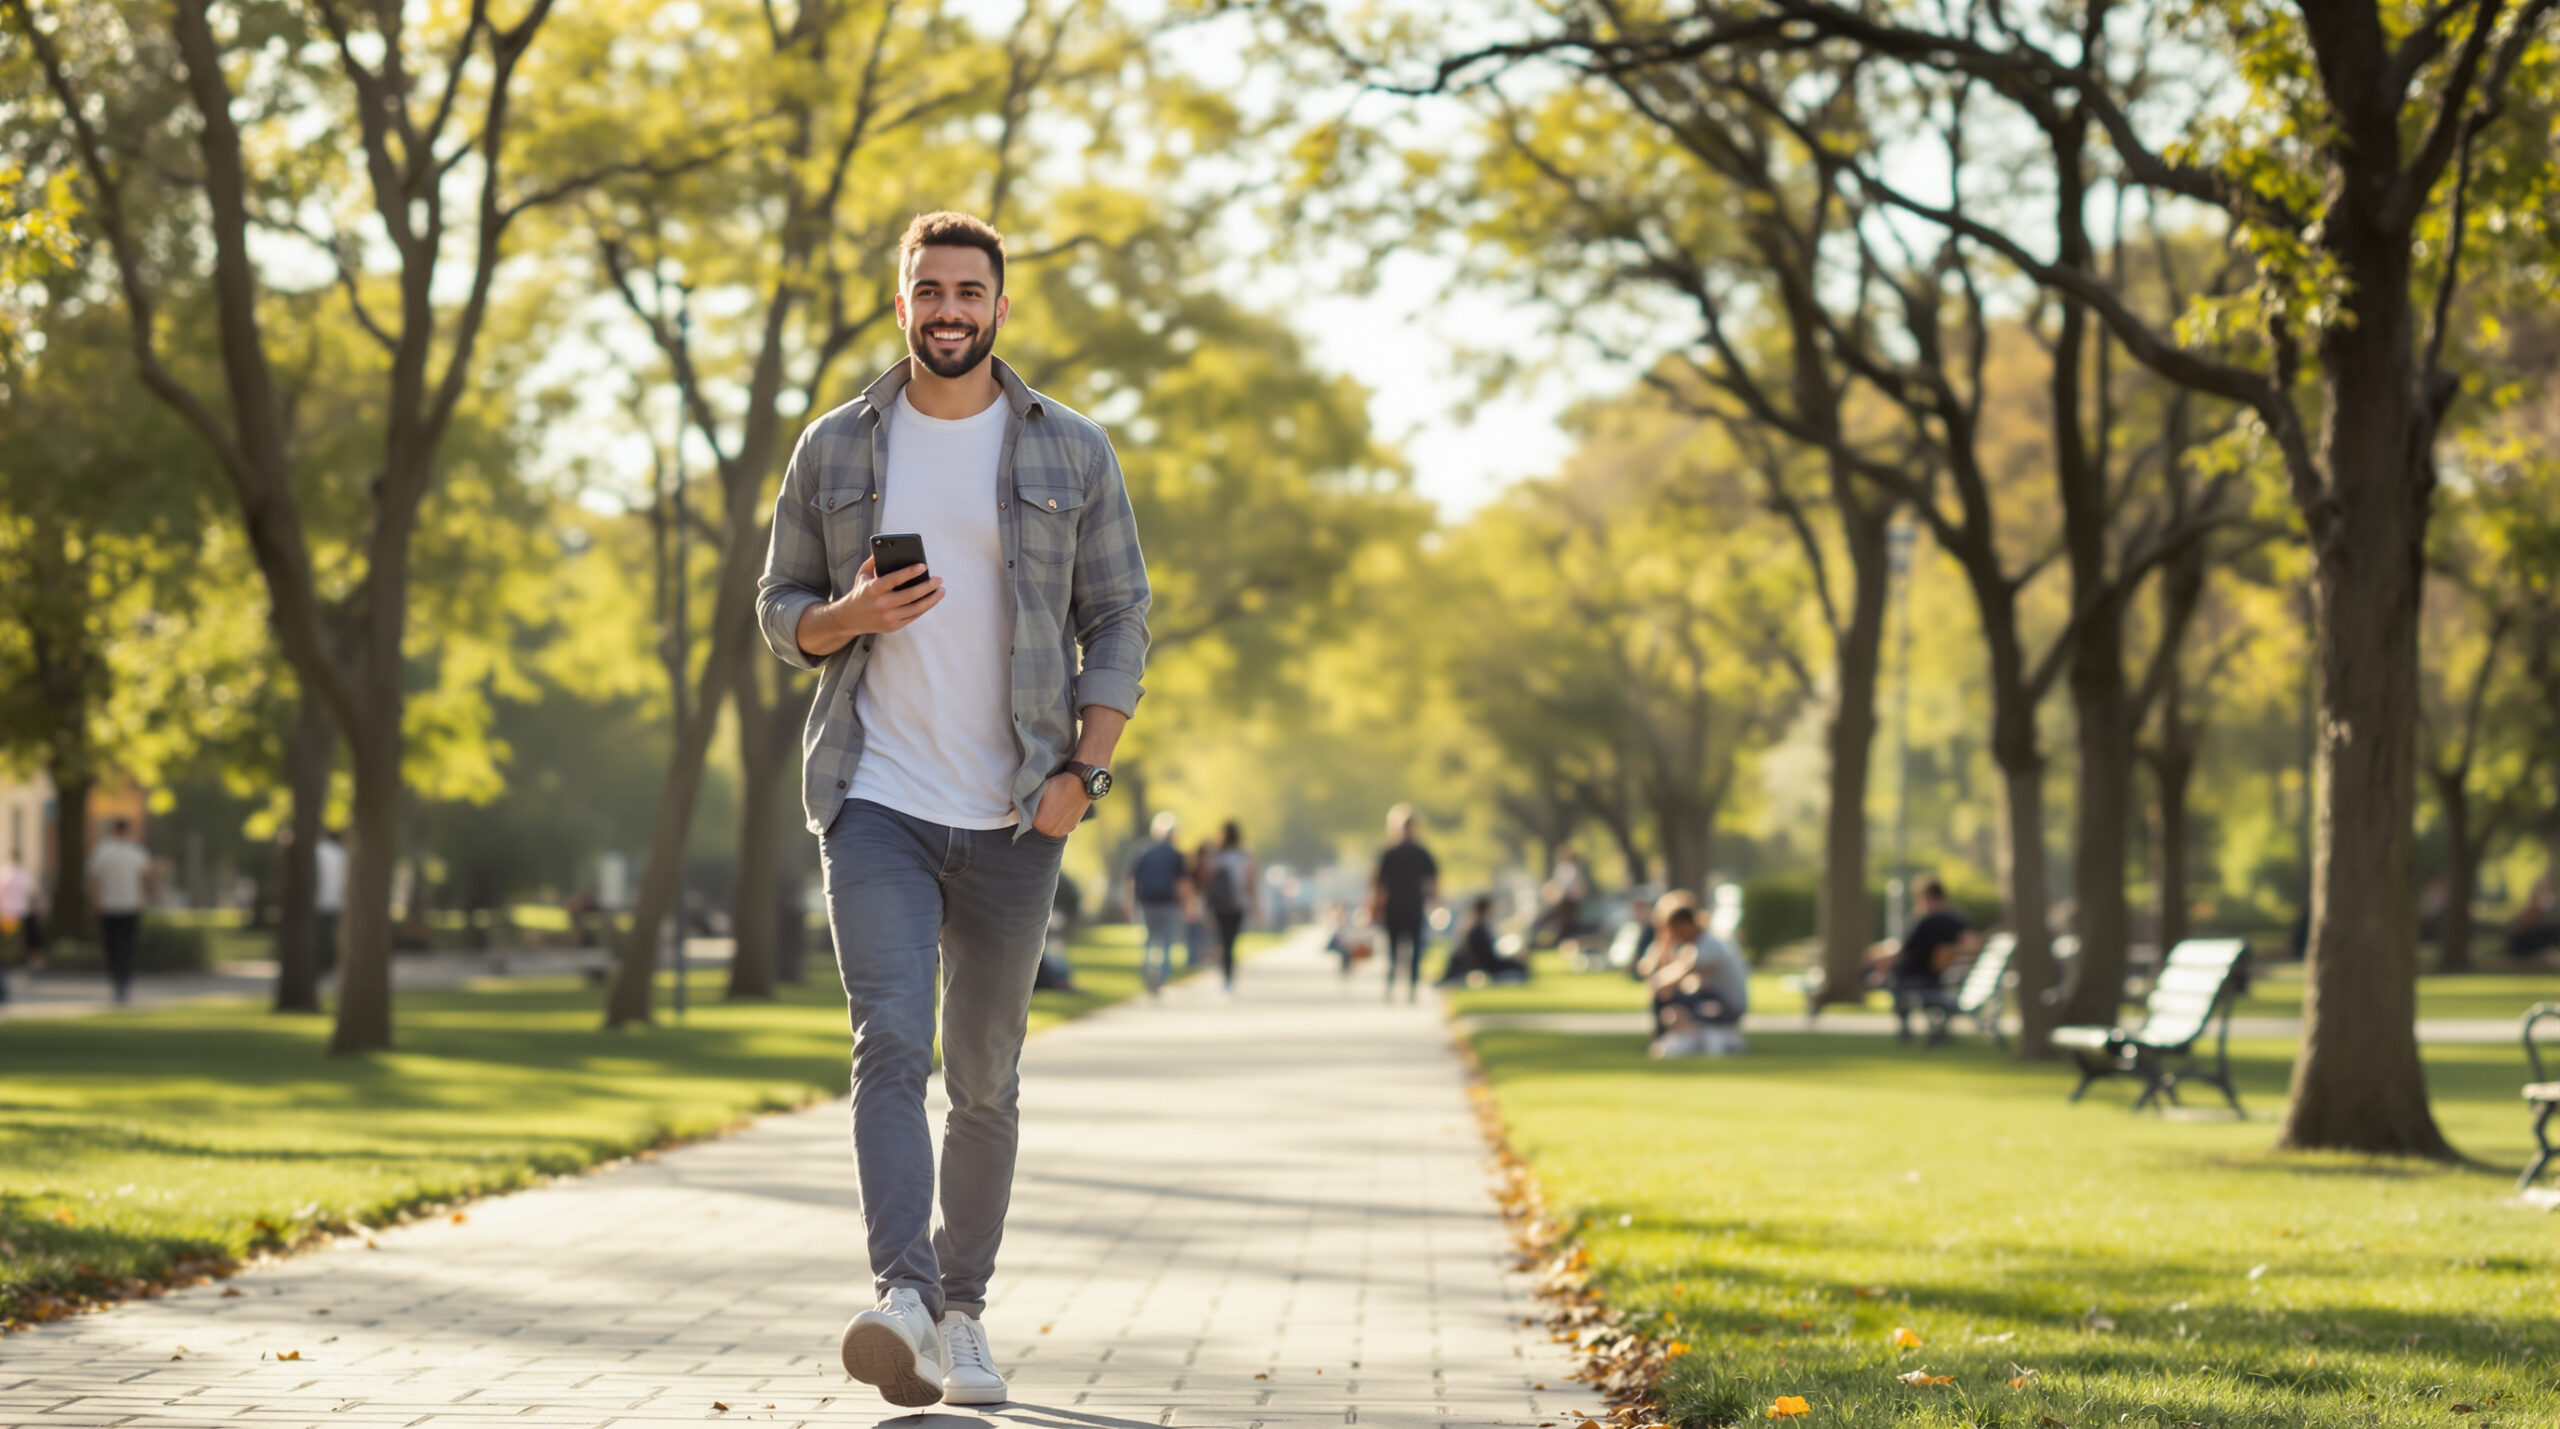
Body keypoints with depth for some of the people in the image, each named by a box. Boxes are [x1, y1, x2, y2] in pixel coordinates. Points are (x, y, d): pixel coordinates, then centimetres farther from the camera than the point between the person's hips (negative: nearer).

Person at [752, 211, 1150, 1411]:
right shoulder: (835, 448, 6)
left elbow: (1118, 623, 6)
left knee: (986, 1079, 8)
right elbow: (781, 610, 12)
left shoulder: (1070, 453, 5)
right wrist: (852, 615, -11)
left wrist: (1082, 771, -7)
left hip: (1014, 816, 1)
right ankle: (902, 1299, -28)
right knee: (891, 1046, -18)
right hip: (877, 802, -1)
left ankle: (961, 1311, 20)